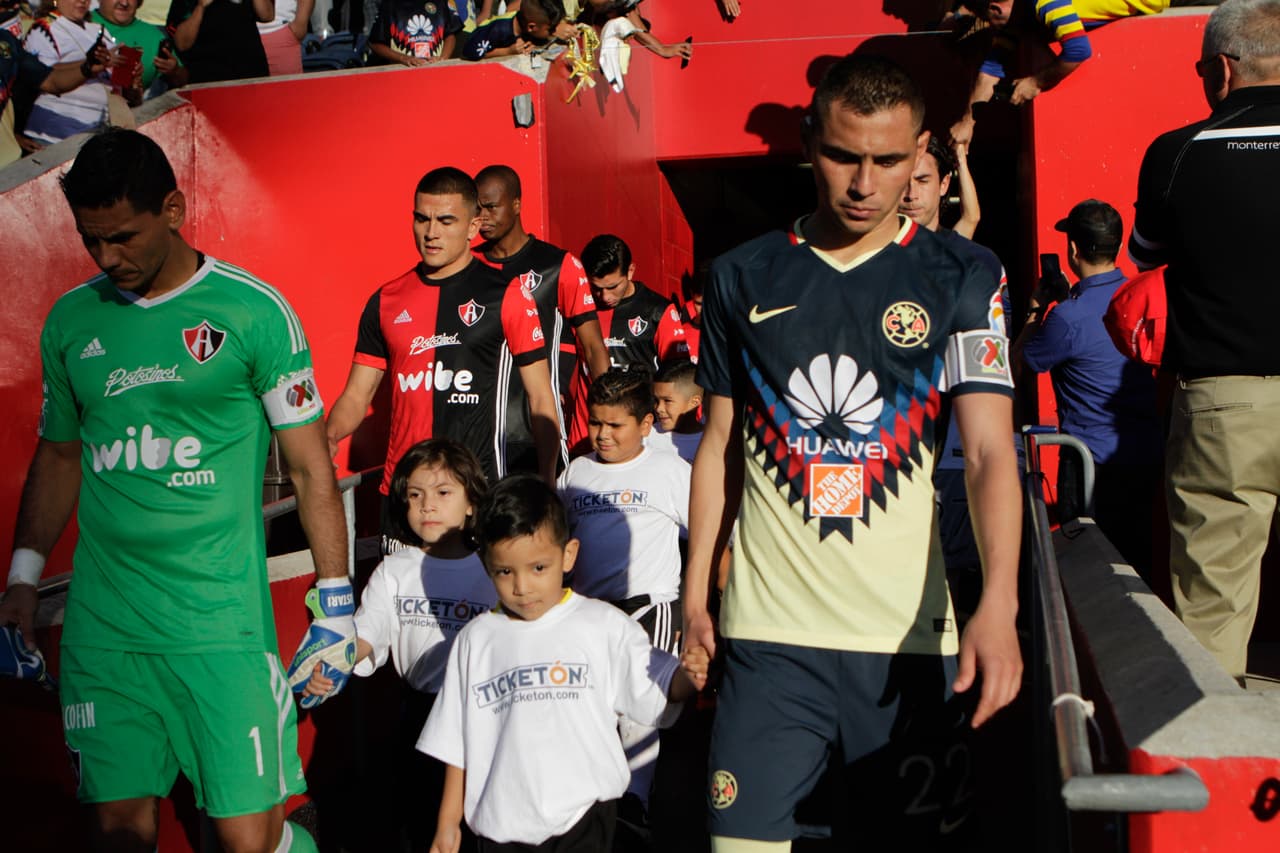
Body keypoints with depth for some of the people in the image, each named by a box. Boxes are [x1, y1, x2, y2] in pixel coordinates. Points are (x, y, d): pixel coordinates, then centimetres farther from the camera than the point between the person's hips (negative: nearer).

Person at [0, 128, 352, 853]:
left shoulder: (253, 310, -5)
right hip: (100, 626, 4)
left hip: (222, 623, -4)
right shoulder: (70, 320, 8)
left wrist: (336, 607, -3)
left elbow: (311, 467, -2)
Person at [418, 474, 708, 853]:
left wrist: (686, 677, -25)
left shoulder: (604, 625, -2)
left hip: (583, 819, -2)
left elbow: (654, 694, -4)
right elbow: (457, 742, 10)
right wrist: (448, 822, 10)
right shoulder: (476, 640, 5)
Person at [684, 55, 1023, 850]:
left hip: (910, 629, 0)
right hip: (769, 625, 1)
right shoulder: (744, 277, 5)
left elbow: (991, 449, -10)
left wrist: (1000, 603, -24)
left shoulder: (960, 281, -1)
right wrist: (696, 589, 9)